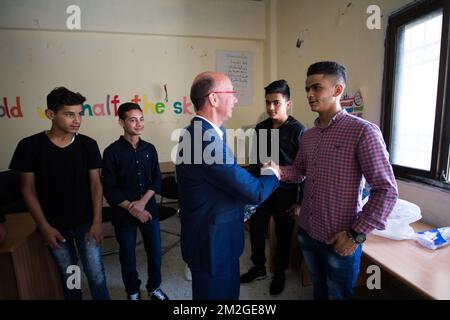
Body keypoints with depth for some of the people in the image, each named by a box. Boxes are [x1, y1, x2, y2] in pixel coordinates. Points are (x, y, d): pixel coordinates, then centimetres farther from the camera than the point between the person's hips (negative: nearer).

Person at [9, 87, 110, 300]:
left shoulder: (88, 144, -7)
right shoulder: (30, 146, -9)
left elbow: (95, 184, -4)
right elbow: (27, 189, -4)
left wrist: (97, 221, -9)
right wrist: (44, 226, -7)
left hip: (86, 223, 0)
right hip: (54, 226, 0)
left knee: (96, 274, 5)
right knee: (68, 276, 17)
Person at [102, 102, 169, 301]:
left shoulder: (149, 149, 2)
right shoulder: (112, 152, -8)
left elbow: (157, 180, 1)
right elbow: (109, 189, -9)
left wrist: (143, 202, -13)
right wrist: (131, 208, -14)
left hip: (149, 209, 3)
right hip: (123, 213, -2)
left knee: (155, 251, 11)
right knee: (128, 255, 13)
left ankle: (154, 288, 36)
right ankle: (133, 292, 37)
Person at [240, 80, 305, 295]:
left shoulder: (298, 131, -12)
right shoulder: (261, 128, 3)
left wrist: (301, 201, -10)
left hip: (285, 193, -4)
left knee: (283, 235, 13)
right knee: (255, 229, 12)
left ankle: (280, 272, 37)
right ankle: (259, 268, 36)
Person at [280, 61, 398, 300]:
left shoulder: (363, 131, -16)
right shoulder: (307, 136, 5)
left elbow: (386, 189, -16)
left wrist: (356, 234, -17)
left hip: (340, 240, -5)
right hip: (307, 232, 6)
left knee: (338, 295, 17)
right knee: (318, 290, 26)